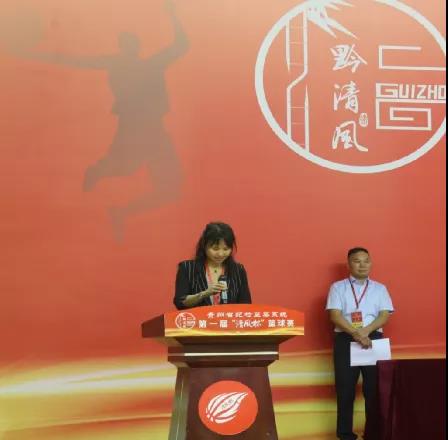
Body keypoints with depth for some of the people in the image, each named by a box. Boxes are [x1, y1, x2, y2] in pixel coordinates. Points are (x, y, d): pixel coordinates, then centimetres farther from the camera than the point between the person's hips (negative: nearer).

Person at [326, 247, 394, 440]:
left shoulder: (380, 288, 12)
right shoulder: (338, 287, 5)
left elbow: (385, 315, 1)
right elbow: (335, 315, -6)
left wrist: (366, 331, -16)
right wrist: (356, 333, -20)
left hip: (374, 339, 2)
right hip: (345, 340, -2)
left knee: (374, 388, 1)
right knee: (345, 389, 0)